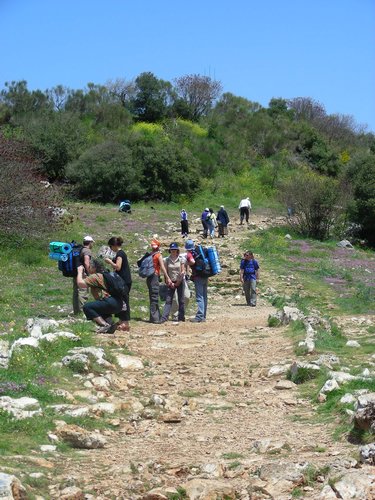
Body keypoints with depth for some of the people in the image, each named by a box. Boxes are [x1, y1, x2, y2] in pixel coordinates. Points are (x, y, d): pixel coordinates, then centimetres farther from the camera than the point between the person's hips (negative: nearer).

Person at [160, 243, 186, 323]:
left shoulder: (181, 260, -2)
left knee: (181, 300, 2)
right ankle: (164, 317, -9)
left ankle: (181, 317, 9)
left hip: (180, 282, -1)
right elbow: (166, 272, 1)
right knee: (168, 300, -5)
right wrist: (170, 282, -6)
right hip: (171, 282, 1)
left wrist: (178, 282, -7)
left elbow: (183, 272, -3)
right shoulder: (167, 260, 1)